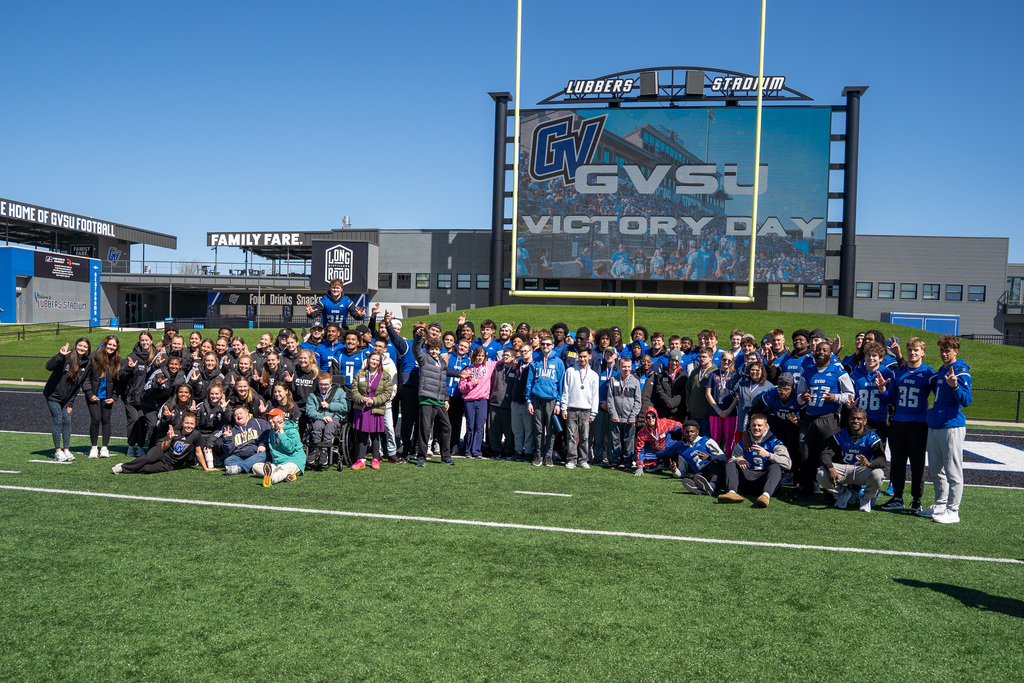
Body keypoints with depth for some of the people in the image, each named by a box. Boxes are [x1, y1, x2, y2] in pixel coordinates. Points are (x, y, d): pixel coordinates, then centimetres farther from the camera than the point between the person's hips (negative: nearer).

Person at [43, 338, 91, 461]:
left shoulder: (86, 363, -1)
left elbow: (79, 384, 5)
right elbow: (49, 367, -32)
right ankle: (58, 451, 5)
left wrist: (71, 402, 3)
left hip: (67, 398, 5)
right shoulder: (66, 357, -17)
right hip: (53, 395, -5)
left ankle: (66, 450, 10)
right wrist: (60, 355, -47)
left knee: (67, 421, 2)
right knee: (58, 421, -5)